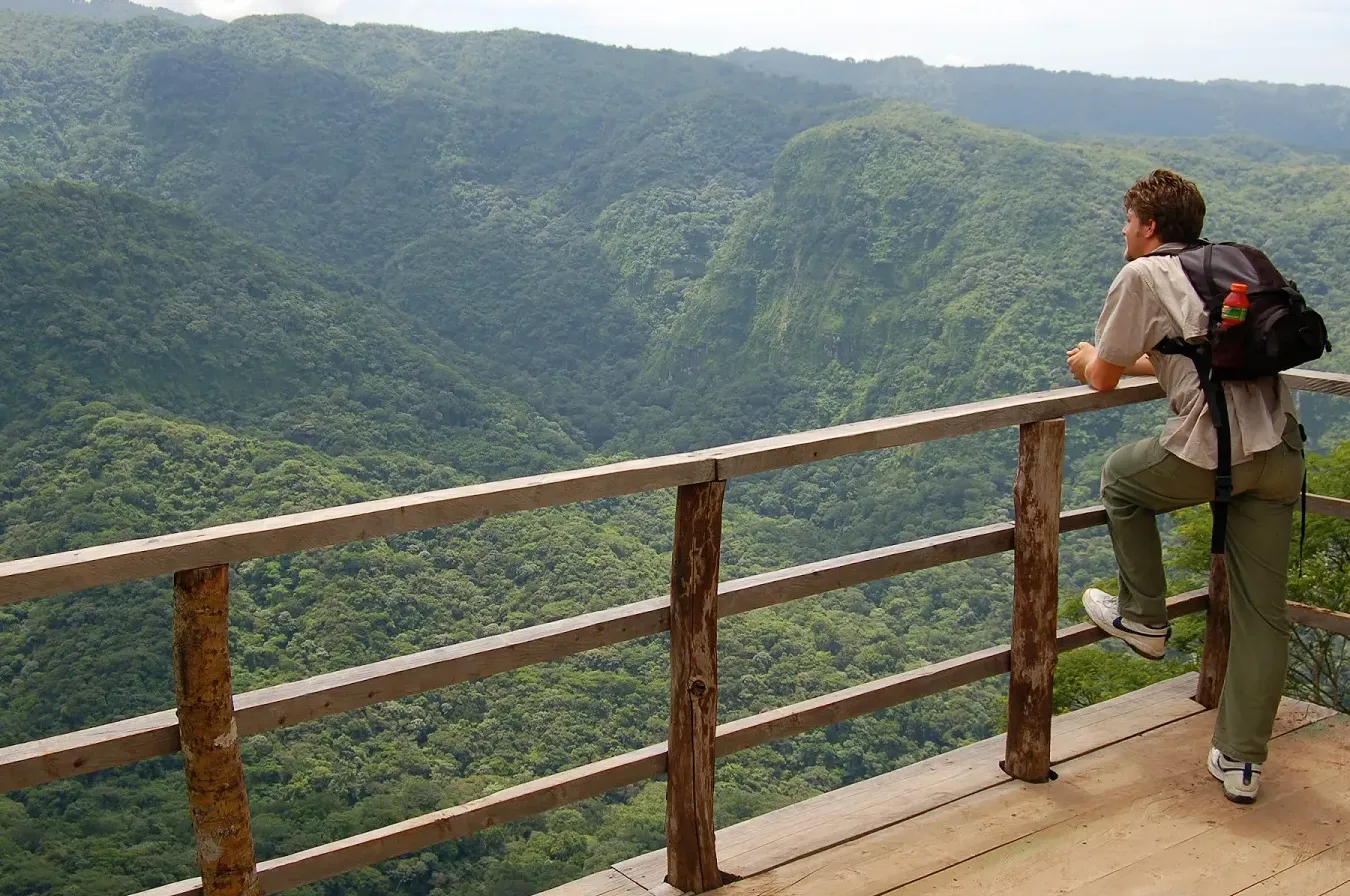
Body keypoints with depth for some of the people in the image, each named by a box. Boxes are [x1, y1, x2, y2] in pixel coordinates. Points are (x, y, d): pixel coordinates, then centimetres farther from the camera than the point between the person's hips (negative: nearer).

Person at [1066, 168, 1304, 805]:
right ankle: (1241, 762, 16)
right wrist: (1122, 359, 43)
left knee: (1121, 478, 26)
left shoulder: (1142, 275, 4)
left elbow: (1104, 380, 7)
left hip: (1213, 447, -6)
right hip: (1282, 452, 7)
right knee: (1262, 614, 10)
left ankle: (1144, 618, 31)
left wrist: (1088, 360, 28)